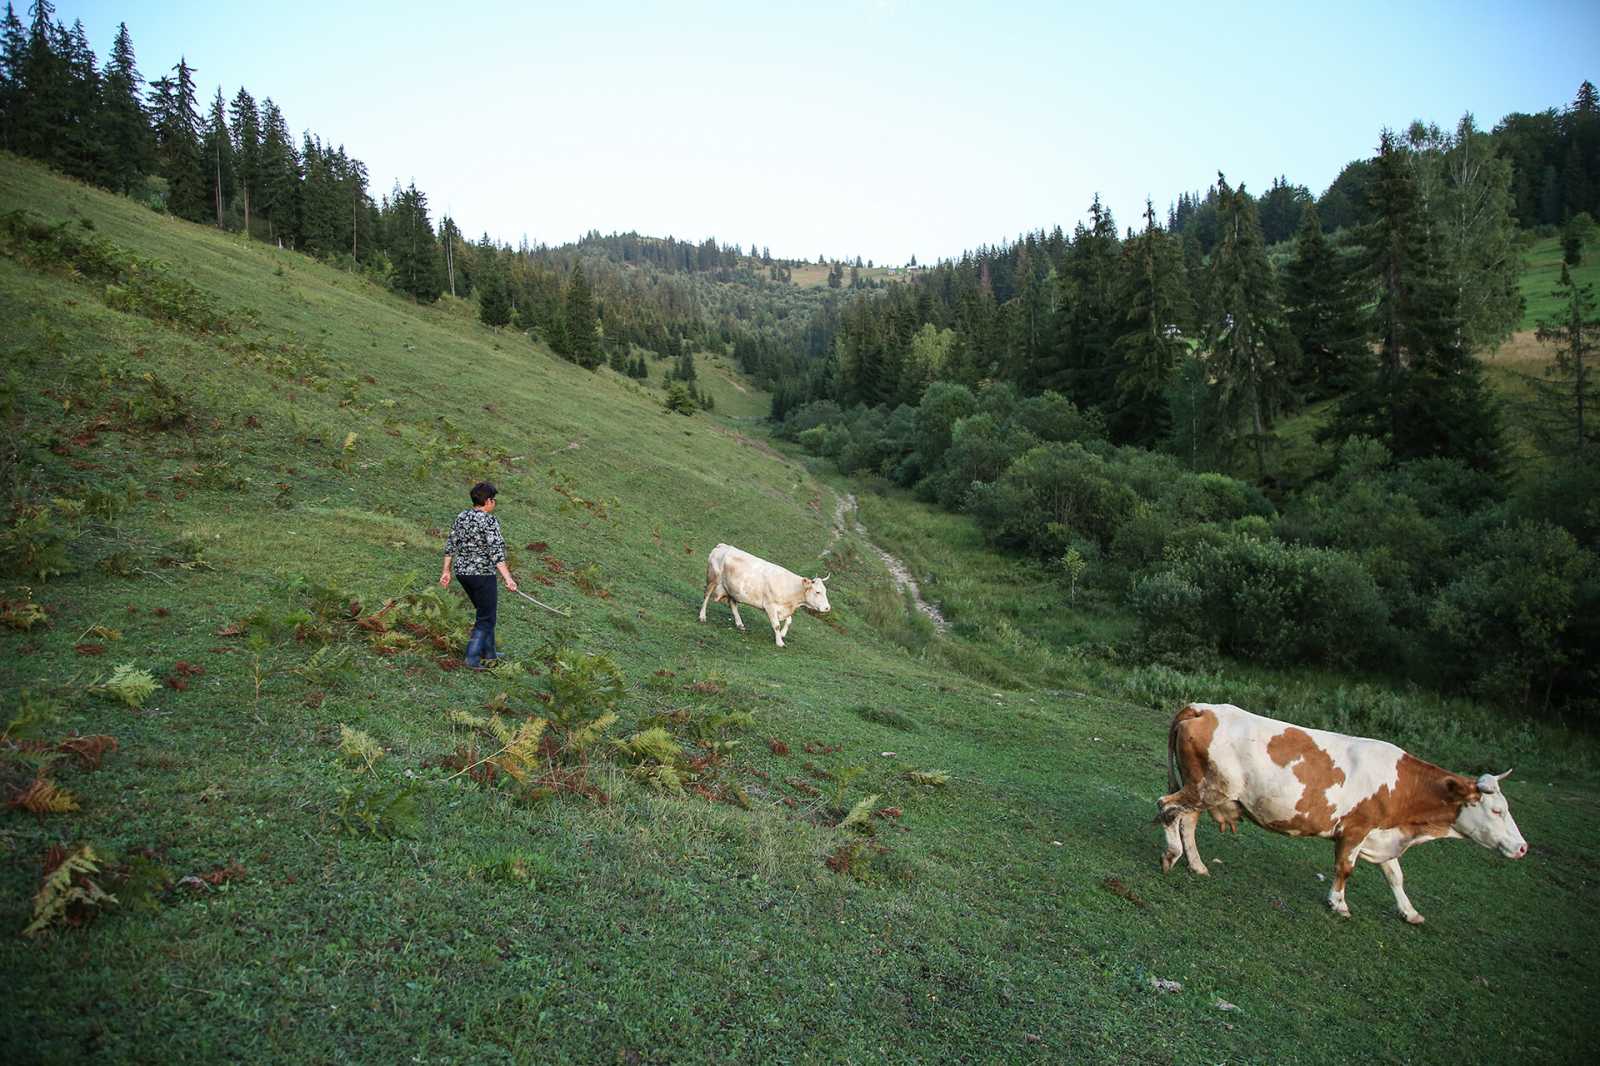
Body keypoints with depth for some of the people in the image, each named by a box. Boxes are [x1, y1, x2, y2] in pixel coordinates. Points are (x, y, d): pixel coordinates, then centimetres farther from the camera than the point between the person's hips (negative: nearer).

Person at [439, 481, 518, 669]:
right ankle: (473, 658, 3)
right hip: (482, 574, -8)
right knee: (486, 618, 5)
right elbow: (495, 552, -22)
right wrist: (508, 578, -24)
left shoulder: (461, 517, 6)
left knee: (485, 612, 21)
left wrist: (446, 571, 16)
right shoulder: (490, 521, -15)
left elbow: (450, 546, 9)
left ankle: (489, 655, 28)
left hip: (462, 572, 8)